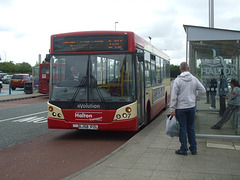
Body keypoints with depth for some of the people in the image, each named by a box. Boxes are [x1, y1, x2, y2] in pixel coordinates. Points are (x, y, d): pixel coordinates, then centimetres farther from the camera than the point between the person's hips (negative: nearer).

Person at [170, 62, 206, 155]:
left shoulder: (178, 80, -11)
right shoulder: (194, 79, 0)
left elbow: (174, 96, -12)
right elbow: (203, 90, 2)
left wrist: (172, 109, -7)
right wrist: (196, 98, 16)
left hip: (180, 108, -4)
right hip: (191, 107, 4)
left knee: (182, 128, 4)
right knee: (191, 128, 13)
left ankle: (184, 149, 11)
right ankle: (193, 149, 20)